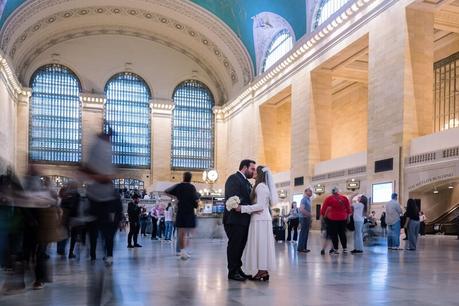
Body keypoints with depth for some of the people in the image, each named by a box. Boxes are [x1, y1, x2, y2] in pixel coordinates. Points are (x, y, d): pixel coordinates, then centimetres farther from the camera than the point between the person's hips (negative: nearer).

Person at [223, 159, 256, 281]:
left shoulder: (246, 182, 19)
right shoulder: (233, 178, -10)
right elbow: (234, 198, -20)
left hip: (243, 219, 9)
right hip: (234, 219, -9)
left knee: (240, 245, 14)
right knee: (234, 245, -2)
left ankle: (238, 269, 23)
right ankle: (232, 272, 6)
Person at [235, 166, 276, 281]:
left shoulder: (260, 186, -12)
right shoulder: (264, 186, 17)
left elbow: (260, 206, -18)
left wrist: (242, 208, -19)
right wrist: (245, 208, 15)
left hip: (260, 220, -9)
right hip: (263, 219, 9)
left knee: (260, 244, -7)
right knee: (262, 245, 9)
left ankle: (262, 271, -5)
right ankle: (264, 271, 11)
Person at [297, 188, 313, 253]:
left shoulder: (308, 200, 18)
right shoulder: (304, 199, -11)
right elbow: (302, 209, -21)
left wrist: (310, 220, 18)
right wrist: (309, 214, -17)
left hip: (307, 218, 9)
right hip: (304, 218, -9)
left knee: (305, 234, 9)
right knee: (303, 233, -9)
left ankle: (304, 248, 13)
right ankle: (300, 248, -7)